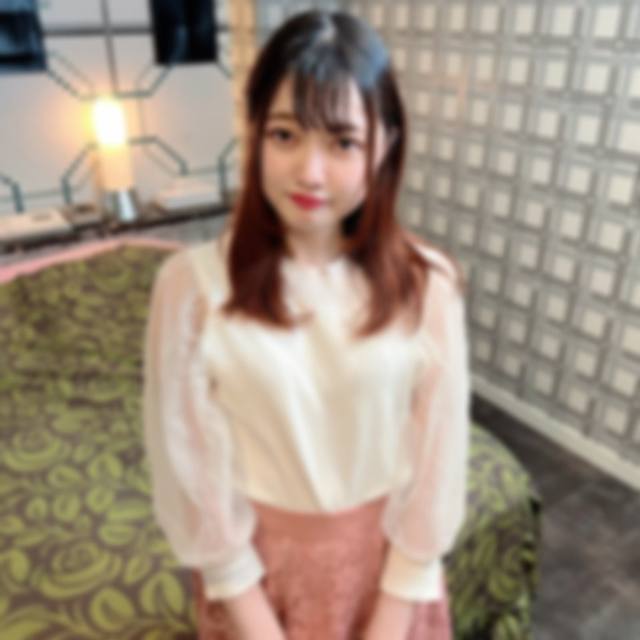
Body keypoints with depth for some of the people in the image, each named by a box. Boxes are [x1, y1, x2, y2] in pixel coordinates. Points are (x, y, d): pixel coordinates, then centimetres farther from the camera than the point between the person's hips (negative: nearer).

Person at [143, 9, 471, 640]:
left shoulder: (427, 284, -17)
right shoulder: (193, 283, -20)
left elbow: (436, 453, -10)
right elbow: (192, 463, -13)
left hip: (383, 550, 1)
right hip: (259, 554, 0)